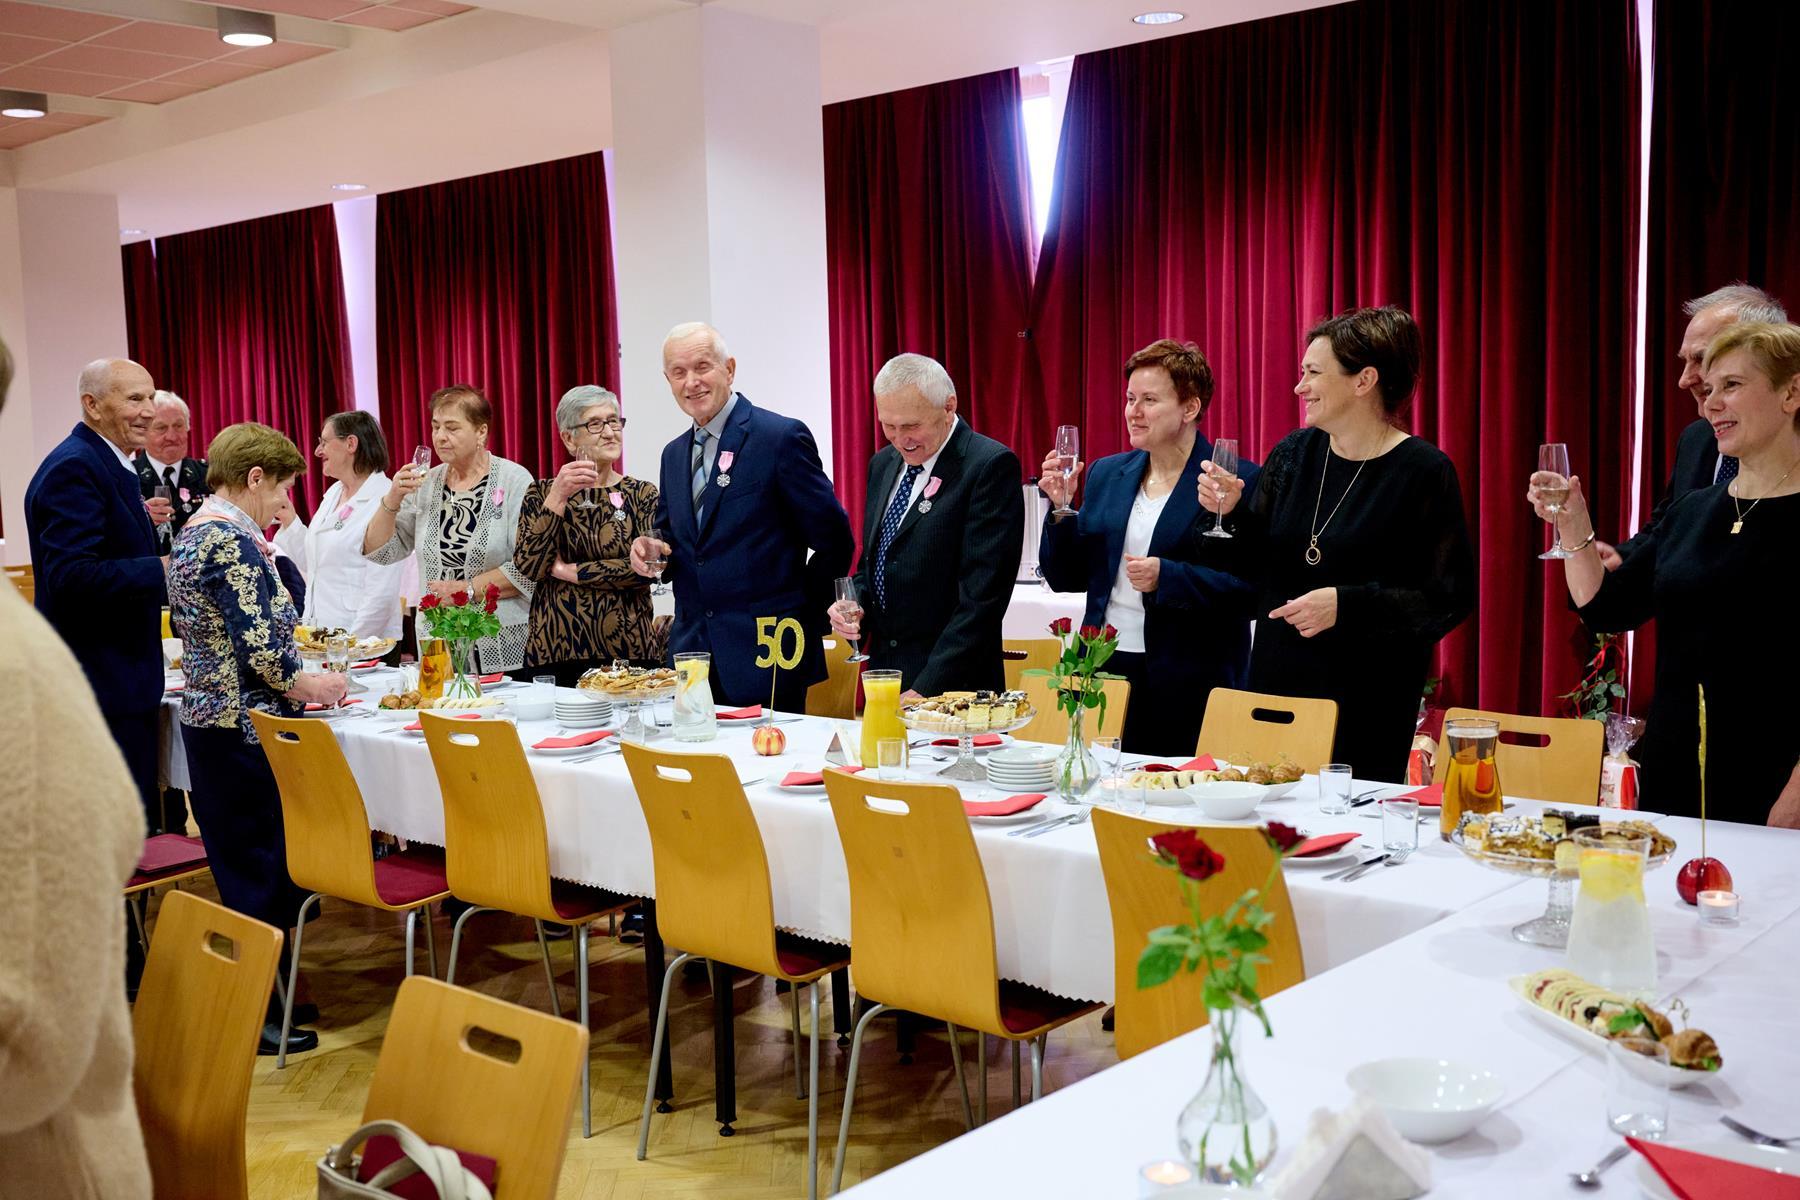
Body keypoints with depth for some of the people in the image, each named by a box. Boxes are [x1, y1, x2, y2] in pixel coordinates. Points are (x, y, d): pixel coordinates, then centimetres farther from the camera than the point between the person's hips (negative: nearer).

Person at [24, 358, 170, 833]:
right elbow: (71, 577, -25)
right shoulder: (73, 469, -16)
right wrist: (164, 570, -25)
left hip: (124, 680, 10)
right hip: (100, 685, -10)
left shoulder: (109, 464, 16)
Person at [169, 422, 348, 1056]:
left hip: (207, 716, 10)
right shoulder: (234, 541, -18)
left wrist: (295, 675, 15)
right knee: (267, 872, 0)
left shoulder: (191, 535, 13)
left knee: (241, 866, 15)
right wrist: (308, 684, -6)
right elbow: (261, 649, -23)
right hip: (249, 729, -10)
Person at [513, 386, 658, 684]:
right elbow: (528, 566, -5)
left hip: (625, 649, -1)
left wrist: (569, 571, -7)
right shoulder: (541, 492, 8)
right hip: (552, 650, 1)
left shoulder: (641, 494, 4)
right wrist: (557, 496, -12)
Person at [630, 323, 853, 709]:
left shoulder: (783, 437, -8)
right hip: (691, 650, 6)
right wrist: (649, 549, -1)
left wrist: (800, 615, -3)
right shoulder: (674, 455, 14)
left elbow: (834, 540, -7)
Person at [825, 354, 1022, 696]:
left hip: (952, 688, -6)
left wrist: (927, 689, -20)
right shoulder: (883, 464, 11)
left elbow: (982, 595, -18)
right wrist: (854, 605, 0)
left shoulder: (991, 466, -13)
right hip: (884, 677, 6)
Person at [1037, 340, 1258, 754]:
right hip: (1103, 669, 5)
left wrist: (1166, 578, -21)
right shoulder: (1106, 474, 12)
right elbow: (1067, 579, 13)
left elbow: (1251, 588, -12)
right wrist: (1061, 509, -2)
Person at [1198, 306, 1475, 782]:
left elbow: (1450, 598, -12)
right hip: (1276, 682, 5)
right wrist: (1229, 513, -6)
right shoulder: (1293, 454, 6)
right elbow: (1256, 568, 11)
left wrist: (1347, 604, -20)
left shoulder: (1424, 471, -10)